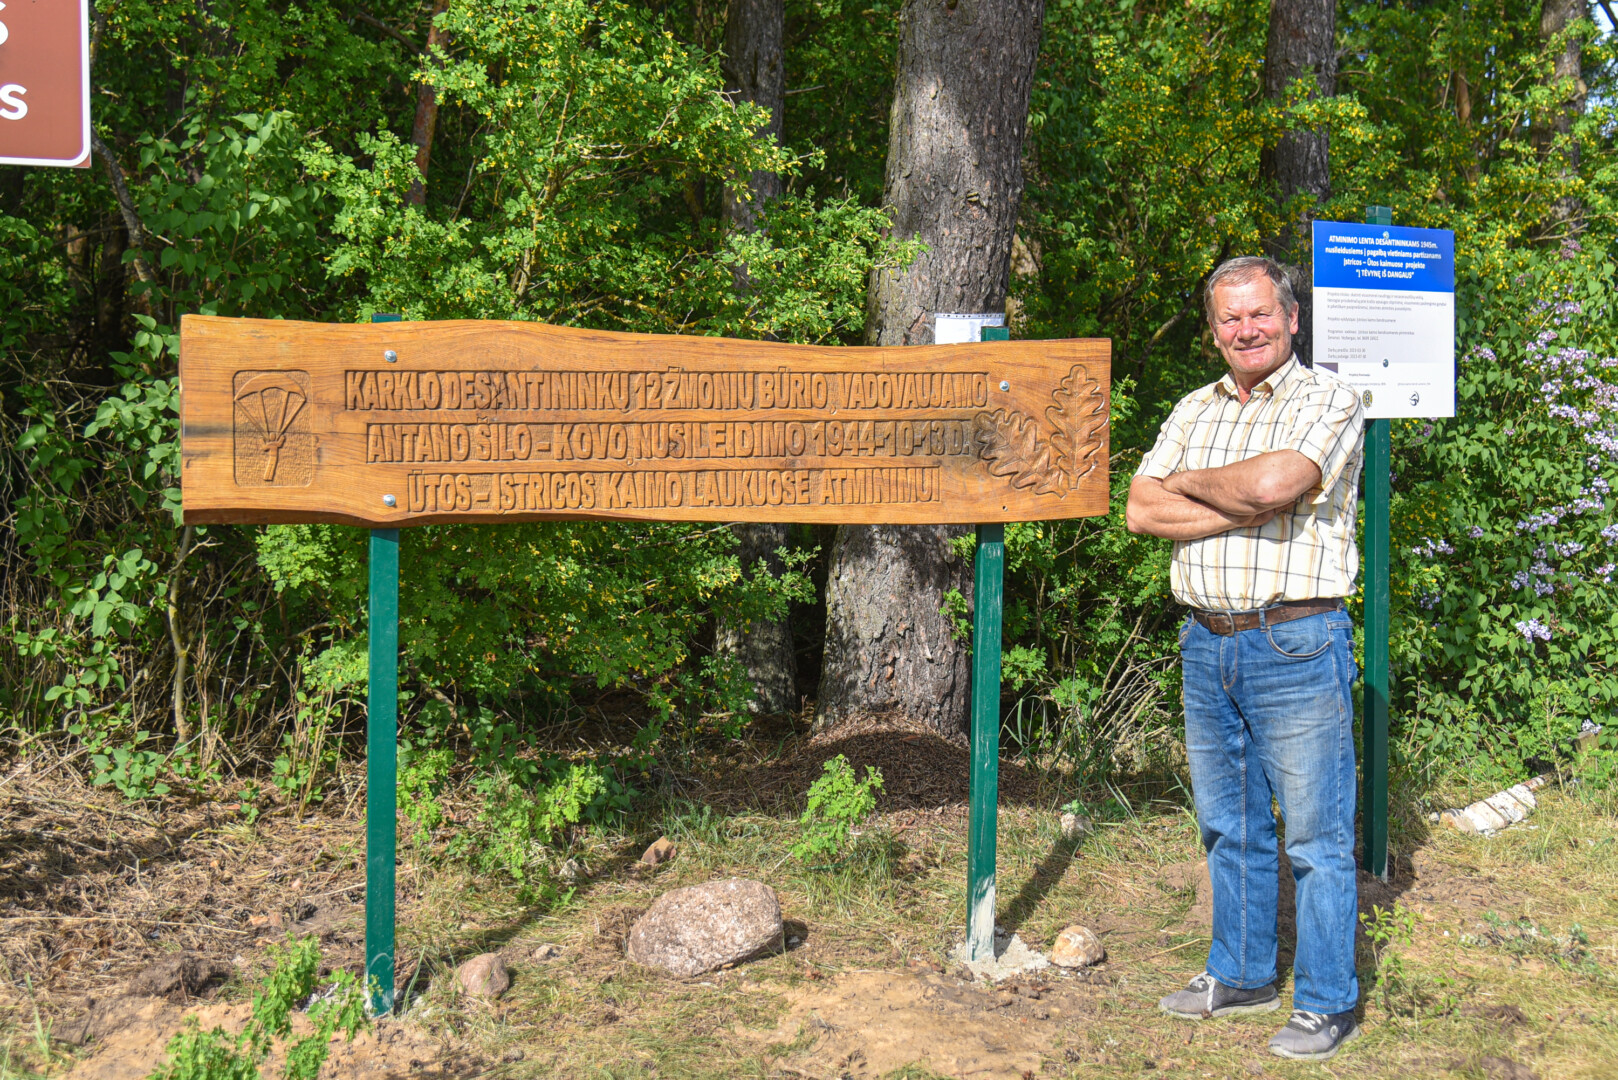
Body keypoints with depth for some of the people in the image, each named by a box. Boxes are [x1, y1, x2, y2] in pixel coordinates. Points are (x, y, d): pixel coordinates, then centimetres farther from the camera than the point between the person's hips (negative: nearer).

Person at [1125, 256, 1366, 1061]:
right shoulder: (1194, 412, 13)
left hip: (1295, 644, -6)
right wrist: (1243, 510, -12)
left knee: (1315, 836, 1)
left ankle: (1326, 1003, 13)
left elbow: (1273, 482, -23)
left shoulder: (1328, 402, -5)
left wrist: (1190, 483, -5)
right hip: (1206, 642, 6)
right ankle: (1242, 973, 31)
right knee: (1229, 826, 16)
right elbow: (1140, 510, 1)